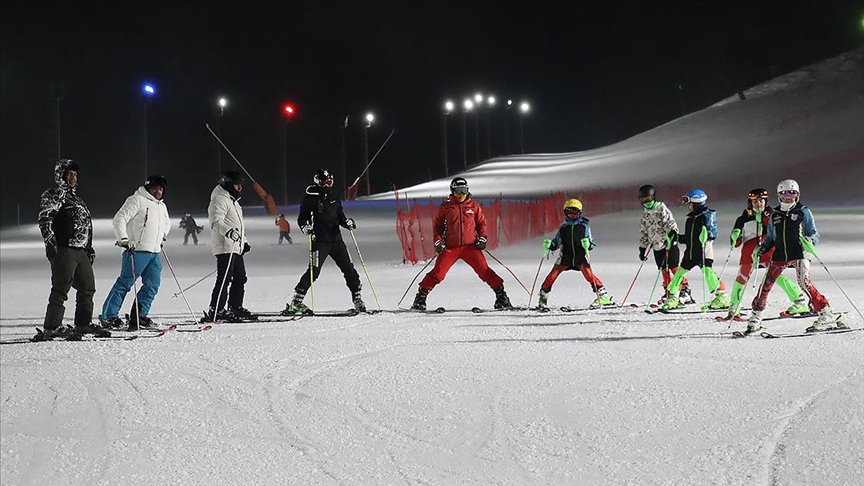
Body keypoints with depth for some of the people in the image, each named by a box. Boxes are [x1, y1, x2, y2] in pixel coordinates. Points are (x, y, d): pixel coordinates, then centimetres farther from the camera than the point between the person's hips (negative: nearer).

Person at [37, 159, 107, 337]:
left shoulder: (76, 198, 25)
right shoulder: (54, 195, -2)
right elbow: (44, 220, -12)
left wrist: (89, 248, 25)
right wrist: (51, 243, -22)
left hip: (81, 250, 9)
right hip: (63, 249, -9)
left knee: (88, 287, 11)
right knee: (61, 287, -11)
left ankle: (83, 323, 20)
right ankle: (52, 326, -9)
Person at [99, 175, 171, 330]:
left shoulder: (162, 206, 20)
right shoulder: (137, 200, -5)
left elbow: (167, 223, 41)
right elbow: (119, 219, -11)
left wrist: (162, 236, 26)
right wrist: (124, 239, -20)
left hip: (154, 253, 8)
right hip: (137, 250, -8)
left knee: (152, 285, 0)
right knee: (125, 283, -9)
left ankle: (139, 316, 6)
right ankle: (108, 316, -7)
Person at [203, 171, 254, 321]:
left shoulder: (233, 201, 23)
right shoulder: (220, 200, -9)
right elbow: (216, 222, -23)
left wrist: (244, 241, 33)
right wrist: (228, 231, -39)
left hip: (236, 247, 10)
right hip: (225, 247, -10)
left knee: (240, 278, 14)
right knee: (224, 279, -14)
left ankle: (236, 307, 23)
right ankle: (215, 311, -15)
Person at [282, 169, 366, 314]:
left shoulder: (334, 197, 13)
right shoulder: (310, 198, -2)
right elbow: (301, 218, 1)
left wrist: (347, 222, -1)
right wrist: (305, 227, -20)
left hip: (336, 239, 5)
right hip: (319, 241, -5)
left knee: (349, 269, 1)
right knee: (314, 271, -12)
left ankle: (357, 299, 11)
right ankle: (296, 302, -7)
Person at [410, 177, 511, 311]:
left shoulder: (474, 206, 6)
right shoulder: (445, 207, 4)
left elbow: (481, 223, 14)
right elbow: (437, 226, 11)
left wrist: (482, 238, 1)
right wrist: (438, 242, -1)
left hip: (470, 246, 0)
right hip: (450, 247, 0)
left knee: (484, 270, -9)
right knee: (438, 273, -6)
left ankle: (501, 295, -3)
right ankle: (421, 297, 4)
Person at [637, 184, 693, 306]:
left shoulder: (661, 209, -7)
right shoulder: (645, 214, 14)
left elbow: (671, 223, -16)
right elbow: (643, 232, 20)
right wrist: (642, 248, 18)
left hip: (669, 244, -6)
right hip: (657, 246, 6)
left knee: (674, 268, -11)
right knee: (664, 270, 7)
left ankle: (686, 292, -9)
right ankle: (669, 293, 15)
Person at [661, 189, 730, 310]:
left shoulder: (707, 215, -5)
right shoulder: (690, 219, 15)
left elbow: (713, 233, -15)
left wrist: (706, 235, -33)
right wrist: (675, 238, 13)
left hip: (704, 251, -7)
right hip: (690, 251, 7)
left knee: (707, 271, -19)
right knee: (680, 272, 7)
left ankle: (722, 297, -12)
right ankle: (673, 297, 18)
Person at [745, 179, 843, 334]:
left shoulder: (803, 212, 4)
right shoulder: (775, 215, 14)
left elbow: (814, 234, 3)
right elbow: (771, 238, 22)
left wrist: (810, 241, -18)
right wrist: (761, 249, 5)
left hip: (799, 253, -4)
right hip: (780, 255, 4)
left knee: (804, 283, -21)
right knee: (766, 284, -2)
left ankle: (827, 315, -17)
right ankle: (756, 318, 12)